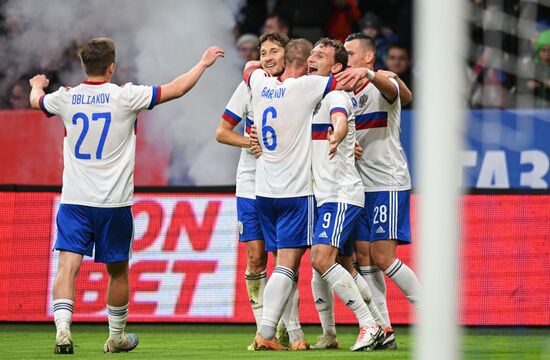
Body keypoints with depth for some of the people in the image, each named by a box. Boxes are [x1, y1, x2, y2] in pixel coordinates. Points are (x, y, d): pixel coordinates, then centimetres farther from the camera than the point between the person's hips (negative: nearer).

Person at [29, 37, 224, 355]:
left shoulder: (66, 98, 2)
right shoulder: (125, 97, -7)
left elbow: (37, 101, 25)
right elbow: (176, 89, -1)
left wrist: (37, 85, 49)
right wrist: (203, 64, 14)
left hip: (74, 200, 1)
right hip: (113, 202, -1)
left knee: (68, 266, -5)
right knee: (118, 271, 14)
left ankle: (63, 328, -25)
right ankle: (117, 337, 26)